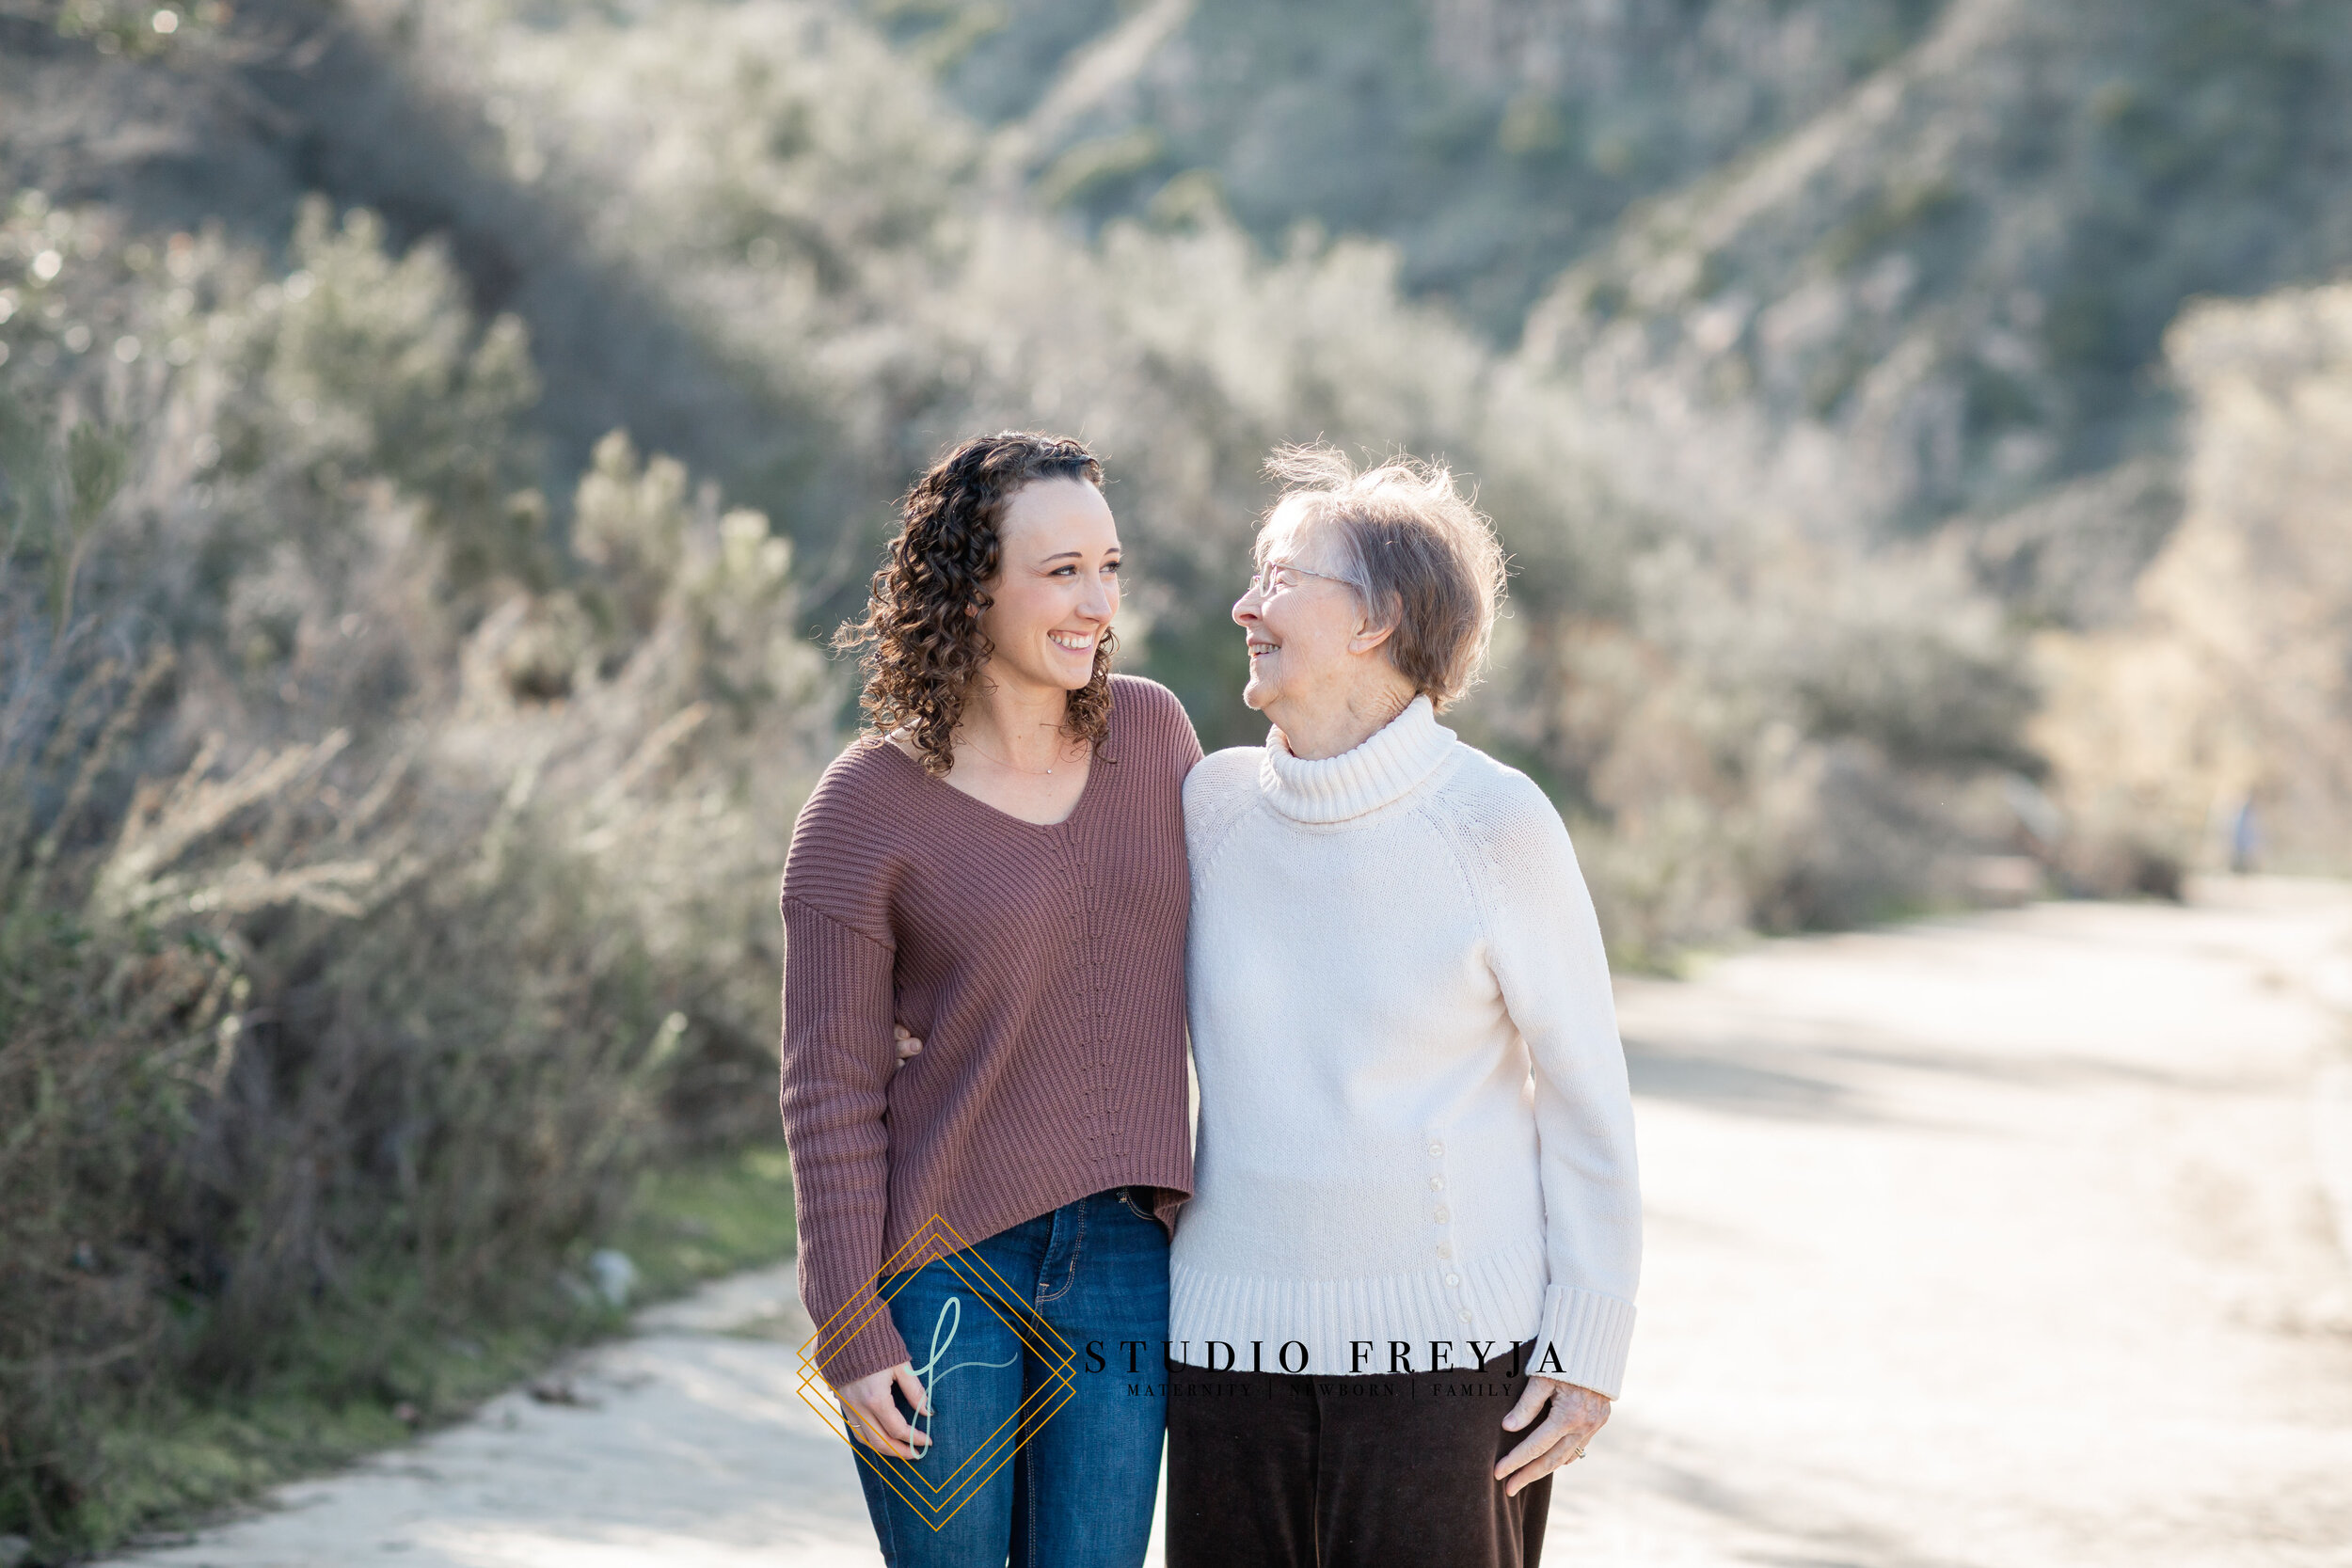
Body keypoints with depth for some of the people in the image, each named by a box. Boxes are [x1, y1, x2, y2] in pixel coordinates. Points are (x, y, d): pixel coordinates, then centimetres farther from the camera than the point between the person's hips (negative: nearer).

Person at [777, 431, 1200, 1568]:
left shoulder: (1150, 731, 2)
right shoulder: (865, 810, -10)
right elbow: (829, 1090, -8)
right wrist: (851, 1334, -11)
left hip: (1124, 1262, 4)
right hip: (944, 1268, -3)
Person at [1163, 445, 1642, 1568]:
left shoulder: (1495, 824, -8)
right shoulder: (1210, 804, 3)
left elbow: (1586, 1098, -3)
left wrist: (1590, 1350, -5)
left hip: (1447, 1349, -4)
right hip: (1233, 1339, 4)